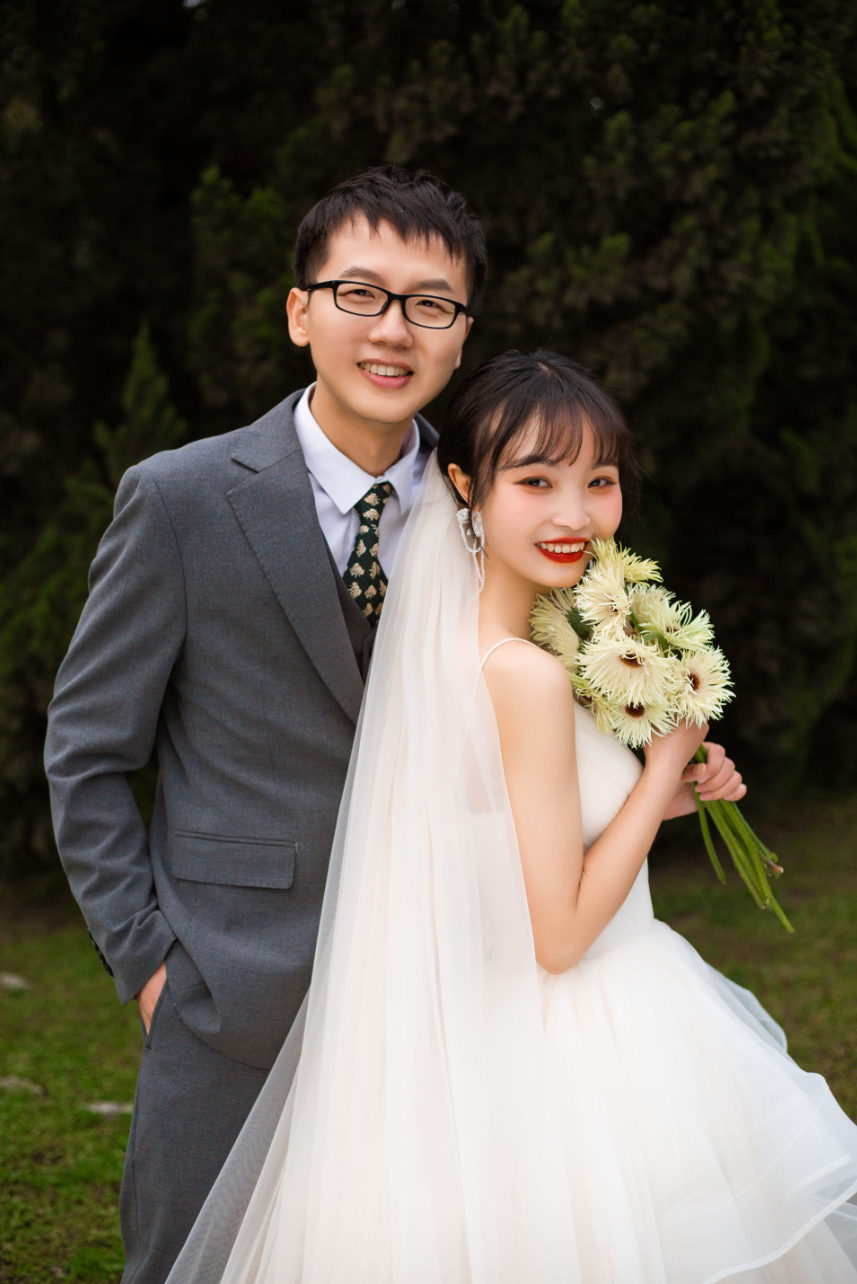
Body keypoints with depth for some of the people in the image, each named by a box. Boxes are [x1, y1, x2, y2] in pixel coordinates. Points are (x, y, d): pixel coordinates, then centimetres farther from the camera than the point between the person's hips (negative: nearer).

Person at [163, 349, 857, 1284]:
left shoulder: (446, 643, 2)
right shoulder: (530, 678, -24)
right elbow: (558, 934, -21)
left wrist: (656, 800, 8)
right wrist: (665, 759, -13)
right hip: (564, 1066, -9)